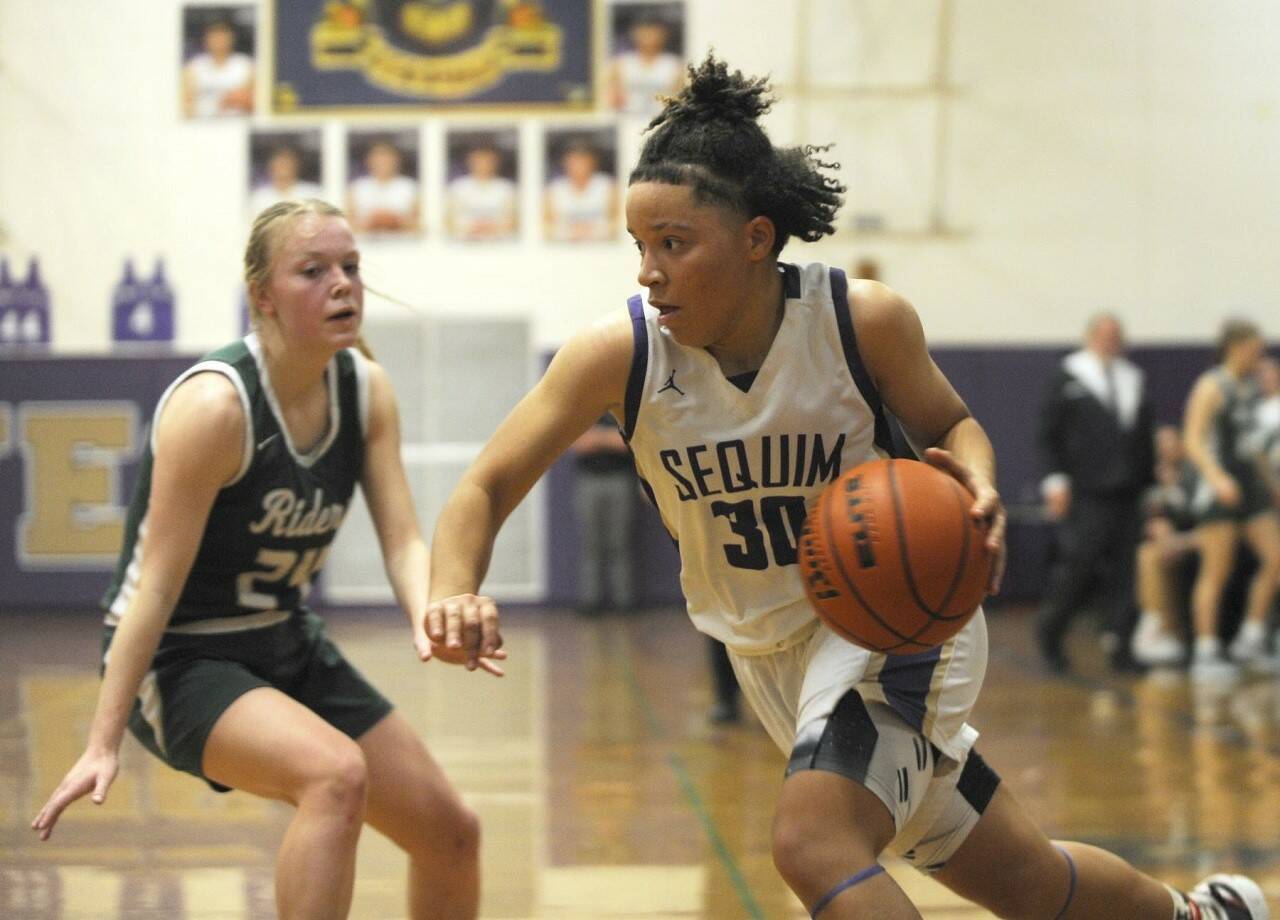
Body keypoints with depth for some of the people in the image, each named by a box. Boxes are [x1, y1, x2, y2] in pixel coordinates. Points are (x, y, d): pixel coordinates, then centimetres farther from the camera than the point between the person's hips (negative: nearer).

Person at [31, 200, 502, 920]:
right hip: (181, 661, -8)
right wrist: (104, 743, -25)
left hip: (289, 646, 8)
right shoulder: (214, 405, -24)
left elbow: (403, 538, -9)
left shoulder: (368, 389, -3)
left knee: (452, 834, 8)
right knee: (336, 773, -35)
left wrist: (430, 620, -33)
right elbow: (157, 584, -24)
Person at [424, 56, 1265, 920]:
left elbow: (951, 424, -2)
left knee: (814, 844, -29)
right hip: (769, 647, 4)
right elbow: (487, 488, -17)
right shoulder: (617, 354, -18)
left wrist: (979, 487, -25)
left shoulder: (863, 319, -20)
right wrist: (454, 595, -38)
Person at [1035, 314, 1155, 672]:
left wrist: (1146, 480, 12)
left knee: (1123, 569, 1)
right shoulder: (1068, 379, 2)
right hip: (1084, 494, -5)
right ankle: (1049, 629, 11)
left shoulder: (1133, 380, 16)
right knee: (1078, 564, -8)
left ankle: (1120, 643, 3)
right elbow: (1049, 434, -1)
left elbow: (1145, 437, 18)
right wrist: (1056, 480, -8)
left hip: (1127, 494, 5)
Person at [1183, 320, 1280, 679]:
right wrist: (1216, 476, -32)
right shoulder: (1211, 388, -10)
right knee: (1216, 572, -5)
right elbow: (1193, 441, -19)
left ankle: (1250, 640, 9)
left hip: (1250, 485, 8)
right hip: (1220, 487, -8)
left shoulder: (1249, 388, 14)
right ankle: (1206, 653, 0)